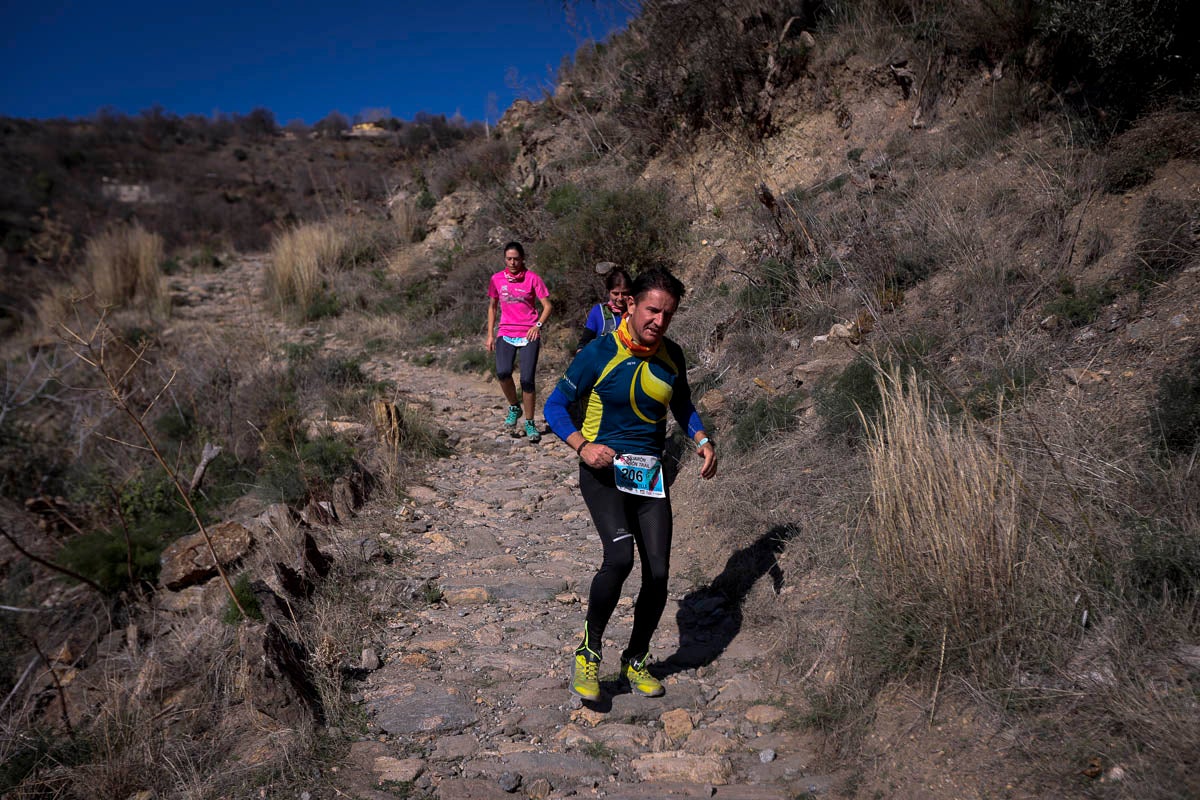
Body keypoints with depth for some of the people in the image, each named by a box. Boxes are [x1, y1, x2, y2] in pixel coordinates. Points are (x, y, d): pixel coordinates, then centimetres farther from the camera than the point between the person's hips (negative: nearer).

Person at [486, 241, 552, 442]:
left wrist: (538, 324, -17)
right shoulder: (497, 279, 8)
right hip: (506, 333, 2)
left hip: (529, 335, -2)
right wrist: (490, 335, 13)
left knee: (527, 379, -8)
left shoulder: (532, 278, -1)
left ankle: (529, 423, 10)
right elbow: (492, 307, 18)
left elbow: (547, 306, 0)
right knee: (503, 372, -22)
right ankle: (514, 407, 6)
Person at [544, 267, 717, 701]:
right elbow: (555, 406, -6)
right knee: (619, 556, -26)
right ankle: (589, 652, -2)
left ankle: (635, 661, 24)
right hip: (603, 471, -5)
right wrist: (583, 447, -22)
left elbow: (682, 405, 22)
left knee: (658, 573, -1)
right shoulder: (599, 353, -10)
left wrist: (703, 441, 4)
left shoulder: (671, 356, 5)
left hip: (649, 474, 5)